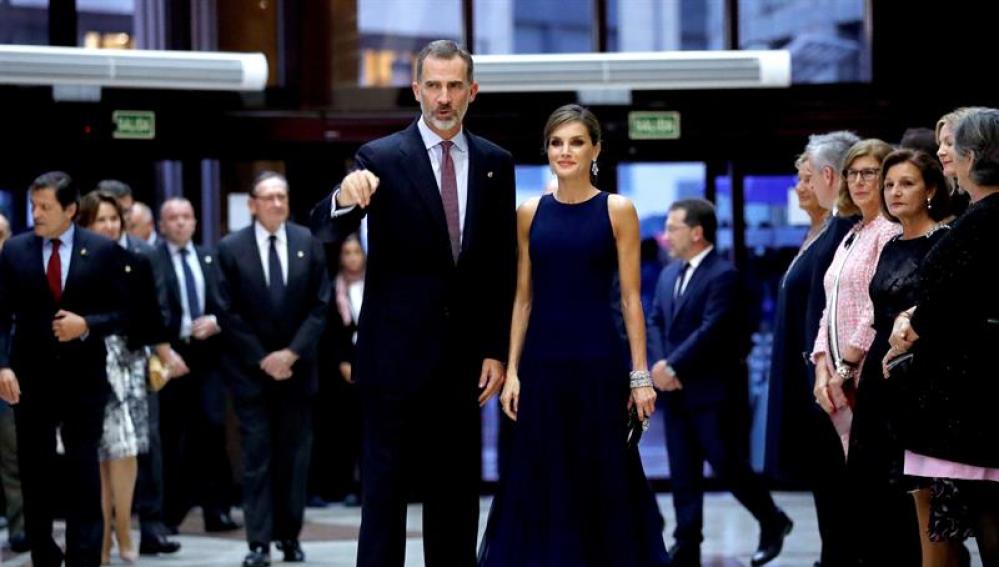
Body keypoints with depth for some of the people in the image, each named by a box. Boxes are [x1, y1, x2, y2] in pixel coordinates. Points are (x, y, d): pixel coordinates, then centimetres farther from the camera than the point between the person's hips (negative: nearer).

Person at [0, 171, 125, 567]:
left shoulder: (102, 250, -1)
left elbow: (120, 313, 0)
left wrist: (86, 325, -18)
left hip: (83, 377, -1)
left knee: (83, 473, 0)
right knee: (35, 473, 8)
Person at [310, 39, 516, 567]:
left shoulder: (495, 163, 6)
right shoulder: (381, 158, -6)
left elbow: (502, 266, 8)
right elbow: (325, 230, -18)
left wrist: (496, 350, 2)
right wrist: (344, 198, -41)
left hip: (462, 359, 4)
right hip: (395, 356, -4)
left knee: (456, 494, 10)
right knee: (383, 493, 1)